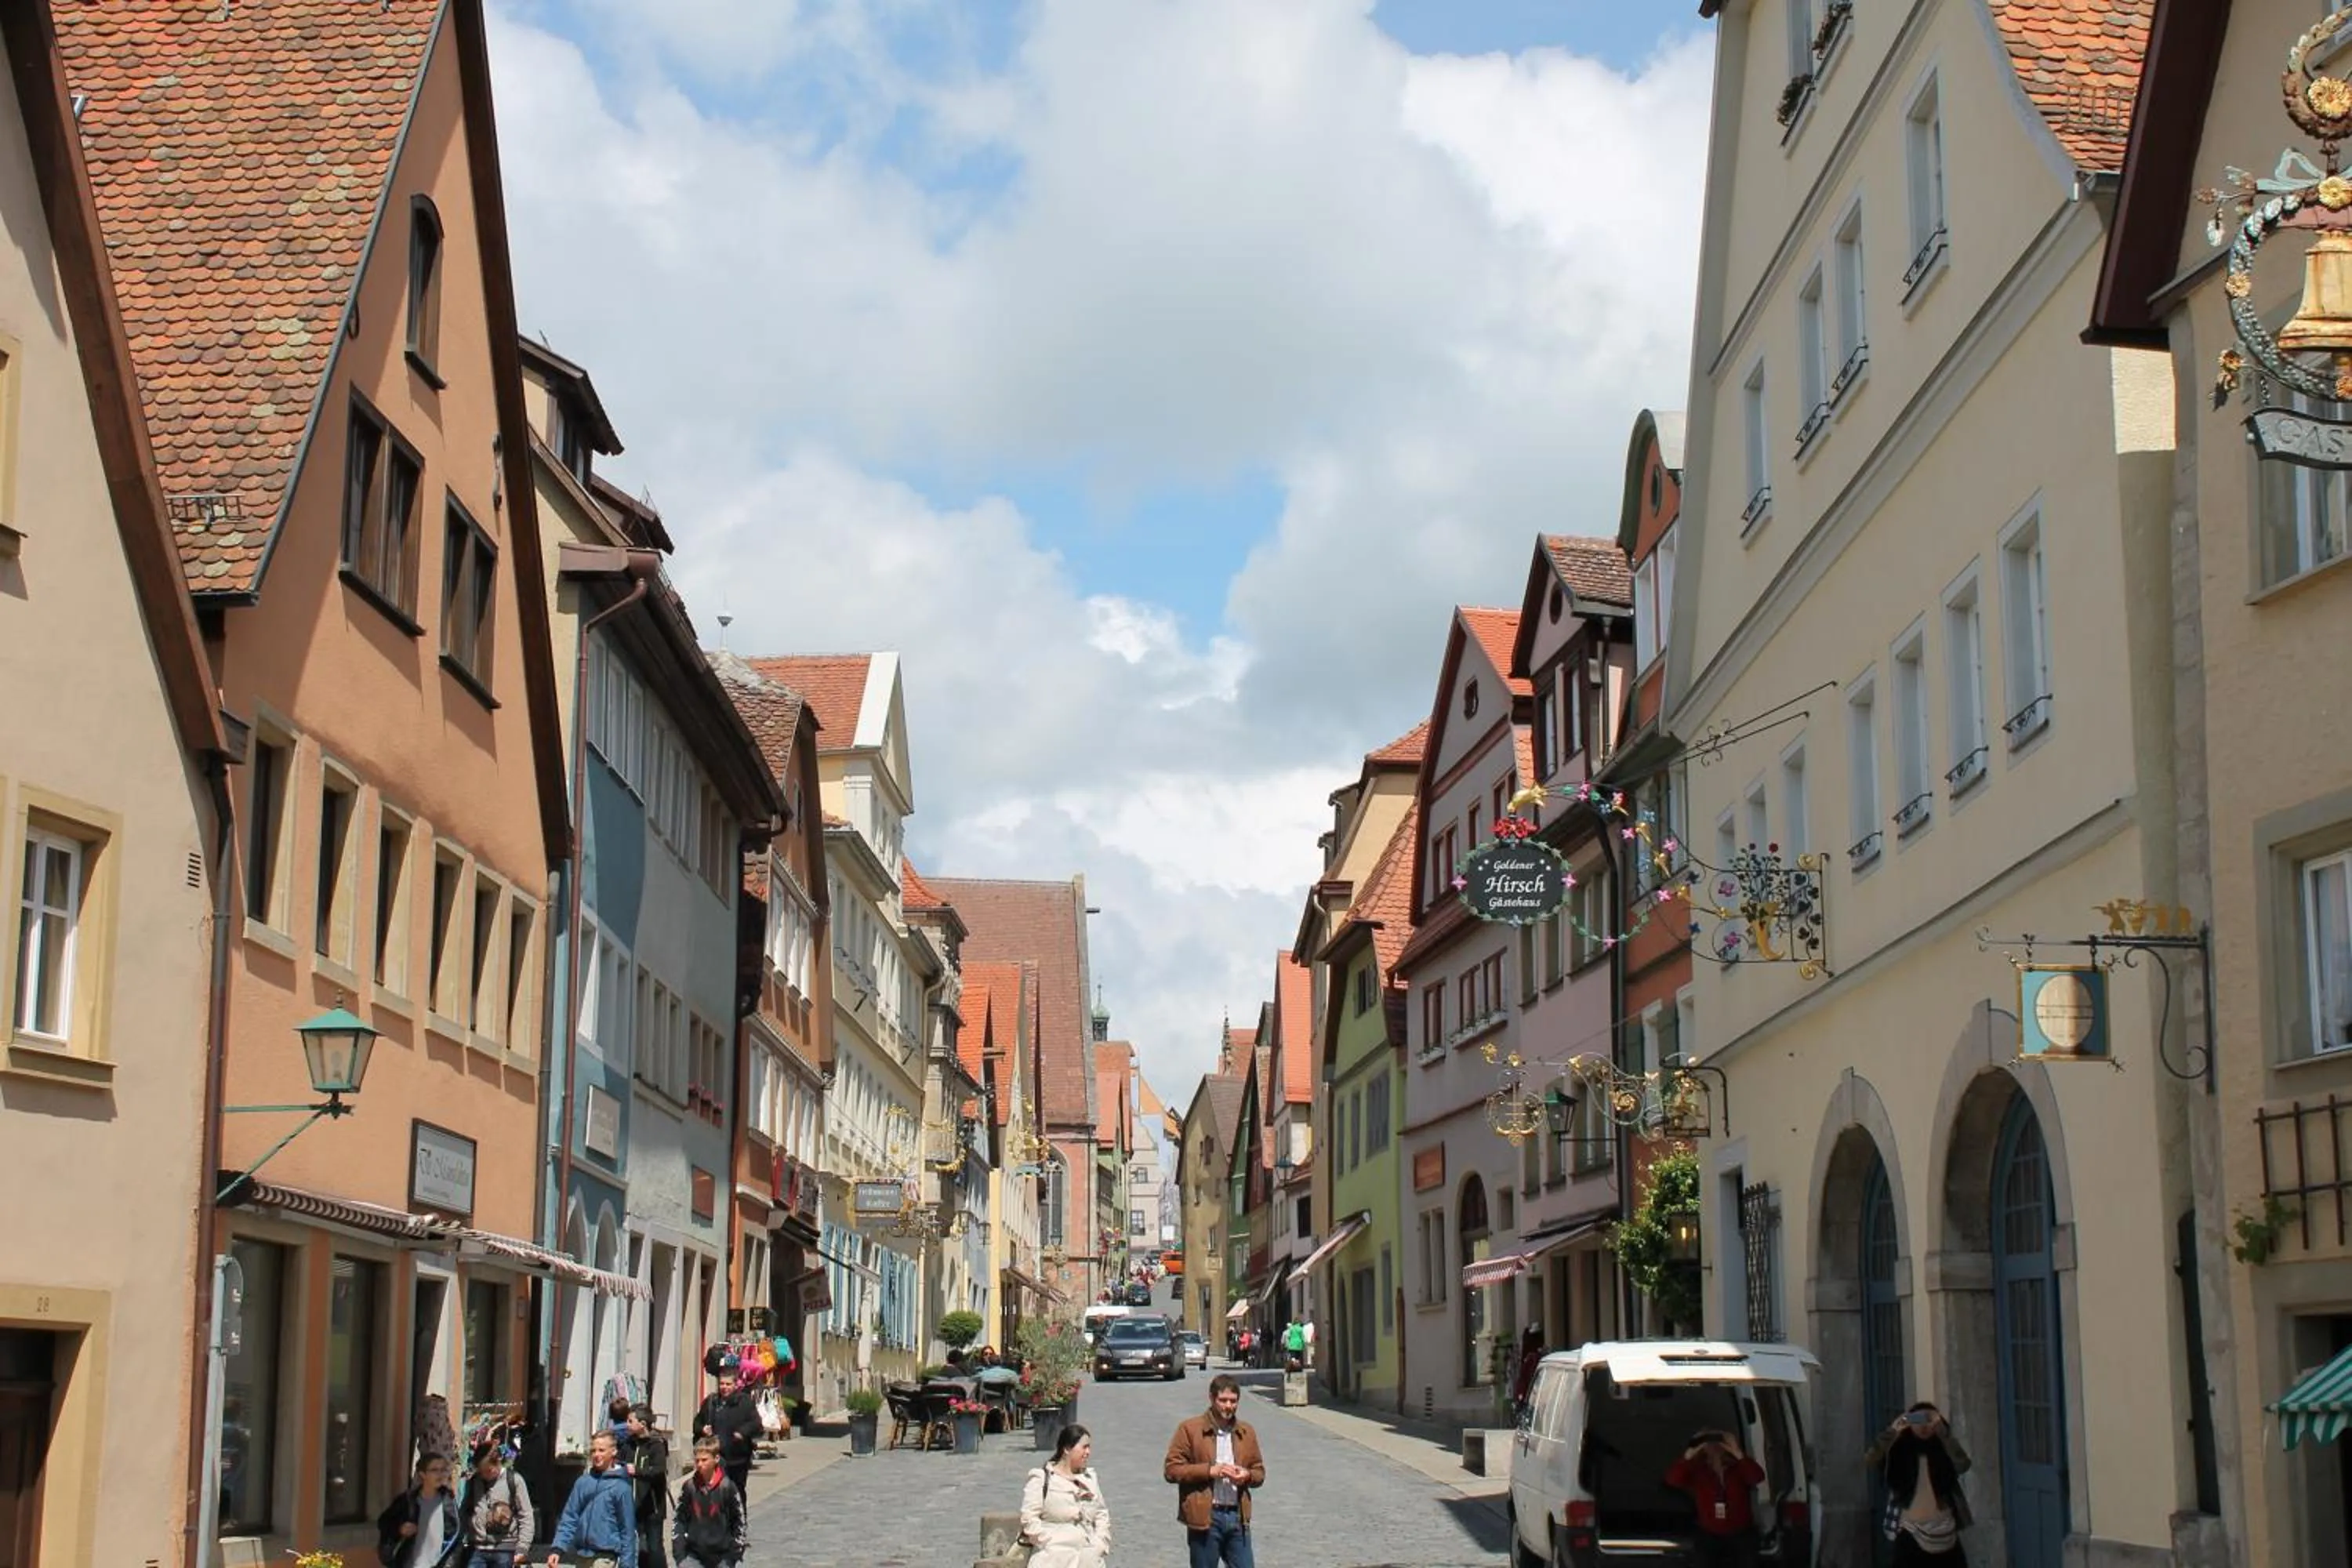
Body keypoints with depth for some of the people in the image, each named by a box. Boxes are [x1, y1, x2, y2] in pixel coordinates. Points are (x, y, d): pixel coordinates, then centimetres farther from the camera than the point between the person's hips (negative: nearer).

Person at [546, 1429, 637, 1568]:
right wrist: (557, 1548, -6)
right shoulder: (583, 1482, 6)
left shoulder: (620, 1487, -7)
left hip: (604, 1557, -5)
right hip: (581, 1556, 6)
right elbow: (569, 1519, 6)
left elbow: (628, 1529, -6)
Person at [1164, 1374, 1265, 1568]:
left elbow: (1259, 1472, 18)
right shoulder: (1190, 1429, -2)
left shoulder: (1246, 1432, 12)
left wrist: (1247, 1476, -6)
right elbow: (1171, 1470, -7)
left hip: (1237, 1516, 4)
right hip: (1205, 1517, -4)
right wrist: (1209, 1471, -17)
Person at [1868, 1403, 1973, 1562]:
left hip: (1944, 1535, 1)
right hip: (1911, 1535, -1)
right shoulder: (1899, 1452, 1)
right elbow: (1872, 1461, -17)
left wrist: (1942, 1431, -28)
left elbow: (1963, 1464, -18)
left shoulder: (1943, 1452, 4)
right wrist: (1893, 1431, -29)